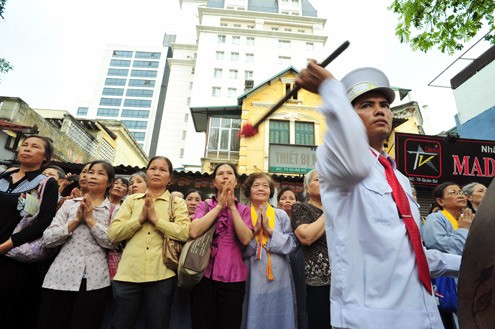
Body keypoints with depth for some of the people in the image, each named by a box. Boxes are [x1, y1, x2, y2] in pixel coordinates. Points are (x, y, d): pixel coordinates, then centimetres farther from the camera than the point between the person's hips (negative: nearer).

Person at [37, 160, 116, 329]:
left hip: (95, 281, -2)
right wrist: (77, 220, -9)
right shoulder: (69, 204, 9)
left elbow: (111, 242, -10)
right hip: (61, 277, 2)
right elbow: (47, 239, 2)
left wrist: (90, 218, -10)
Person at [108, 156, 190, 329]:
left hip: (161, 276, -1)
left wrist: (155, 218, -14)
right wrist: (141, 218, -11)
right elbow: (113, 234, 1)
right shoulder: (131, 200, 10)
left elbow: (184, 233, -12)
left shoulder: (178, 203, 3)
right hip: (128, 274, 2)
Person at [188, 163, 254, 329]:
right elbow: (193, 232, -13)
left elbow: (246, 239, -10)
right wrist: (220, 205, -11)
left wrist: (232, 206, -11)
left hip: (233, 278, 1)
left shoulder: (244, 210, 7)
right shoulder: (204, 205, 6)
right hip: (204, 275, 0)